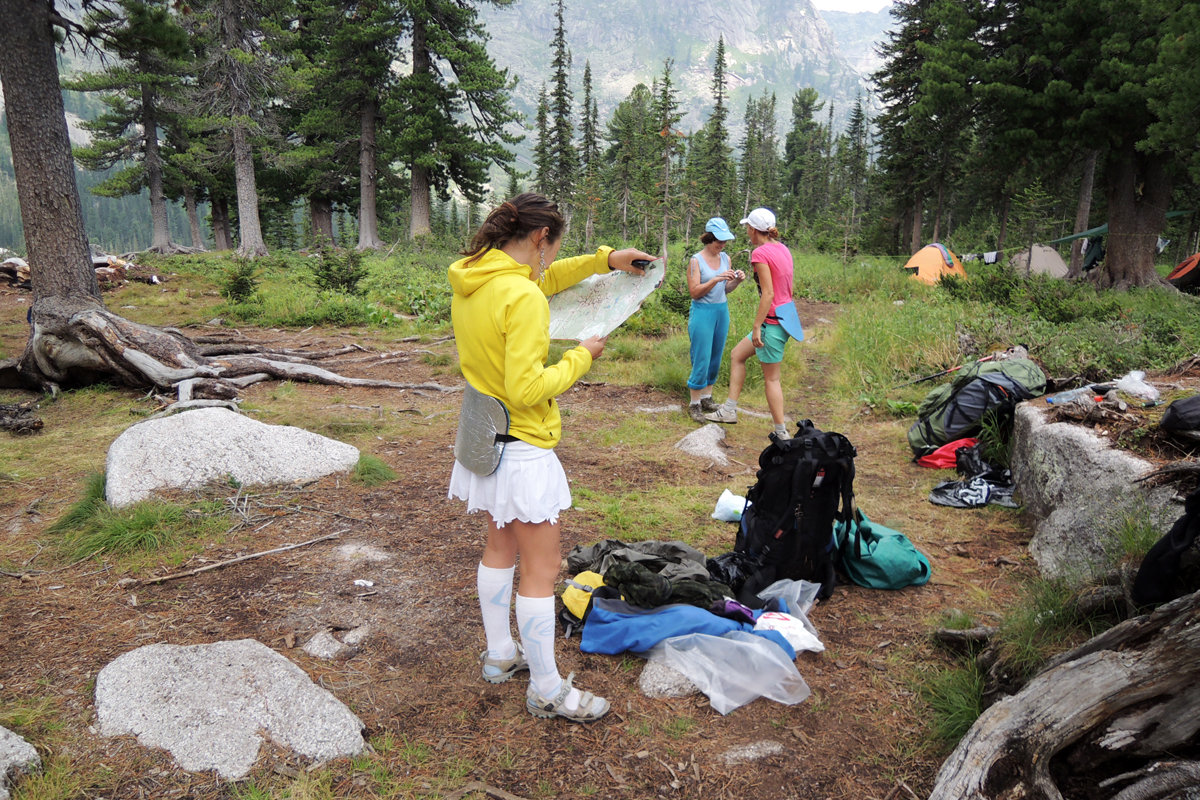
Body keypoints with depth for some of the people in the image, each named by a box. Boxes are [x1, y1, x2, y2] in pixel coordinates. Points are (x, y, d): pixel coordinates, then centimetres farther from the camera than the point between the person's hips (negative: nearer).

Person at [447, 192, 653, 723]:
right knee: (541, 570, 3)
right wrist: (580, 359, -14)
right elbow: (526, 390, -28)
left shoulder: (470, 276, 3)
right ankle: (547, 691, 17)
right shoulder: (522, 298, -25)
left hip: (484, 436, 10)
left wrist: (604, 259, 14)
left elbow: (541, 278, 19)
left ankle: (499, 655, 40)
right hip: (522, 449, -10)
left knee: (501, 546, 24)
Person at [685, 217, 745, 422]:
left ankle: (706, 398, 25)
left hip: (722, 311, 6)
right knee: (701, 359, -5)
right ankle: (694, 404, 7)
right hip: (702, 313, -6)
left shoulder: (725, 258, 7)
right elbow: (694, 292, -14)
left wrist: (737, 281, -6)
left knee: (715, 358, 12)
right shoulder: (696, 261, -10)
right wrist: (716, 279, -24)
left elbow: (726, 289, 14)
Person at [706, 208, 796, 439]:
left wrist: (757, 327, -18)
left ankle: (781, 433, 10)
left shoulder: (760, 253, -16)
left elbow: (768, 294, -21)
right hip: (786, 316, 9)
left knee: (771, 379, 2)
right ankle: (729, 410, 22)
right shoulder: (782, 249, 10)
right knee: (737, 355, 18)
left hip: (772, 322, -9)